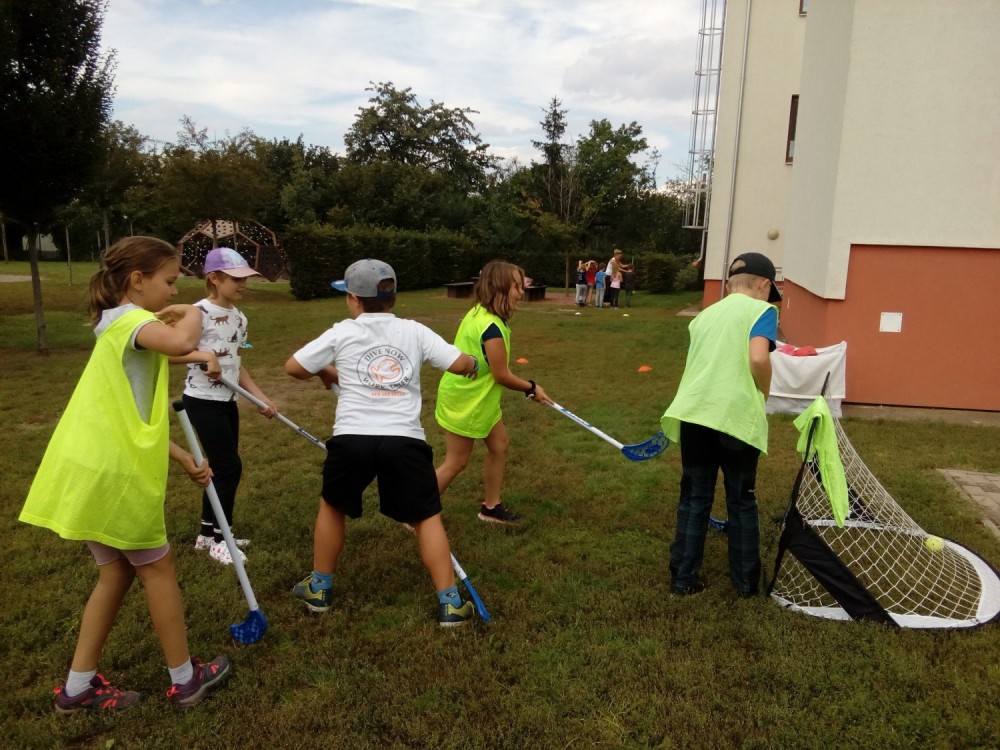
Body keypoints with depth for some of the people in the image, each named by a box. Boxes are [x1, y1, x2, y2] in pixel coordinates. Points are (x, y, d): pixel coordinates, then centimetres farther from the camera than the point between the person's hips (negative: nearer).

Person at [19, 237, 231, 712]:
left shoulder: (120, 325, 18)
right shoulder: (129, 319, -13)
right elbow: (181, 342, -38)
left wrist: (183, 458, 14)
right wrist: (193, 313, -15)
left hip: (90, 468, 9)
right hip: (110, 474, -9)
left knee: (118, 570, 18)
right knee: (157, 567, 6)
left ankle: (78, 687, 27)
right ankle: (185, 681, 21)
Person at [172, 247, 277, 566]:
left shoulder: (239, 318, 8)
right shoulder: (198, 313, -16)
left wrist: (262, 398, 6)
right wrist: (204, 355, -32)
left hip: (228, 402, 8)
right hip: (202, 401, -8)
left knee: (222, 468, 14)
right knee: (229, 467, -5)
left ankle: (208, 534, 29)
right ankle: (219, 540, 11)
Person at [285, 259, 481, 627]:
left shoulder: (342, 332, 5)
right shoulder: (415, 331, 6)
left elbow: (293, 367, 10)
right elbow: (461, 364, 1)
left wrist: (327, 373, 29)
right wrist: (473, 364, 24)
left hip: (352, 438, 0)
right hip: (405, 441, 0)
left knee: (333, 507, 24)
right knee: (427, 518, 13)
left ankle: (318, 589, 36)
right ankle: (450, 604, 11)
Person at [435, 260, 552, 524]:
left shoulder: (480, 314, 3)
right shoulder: (492, 326, -28)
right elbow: (502, 375, -21)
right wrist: (532, 388, -6)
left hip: (478, 399, 10)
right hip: (464, 403, -10)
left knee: (500, 445, 16)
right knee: (456, 462, 3)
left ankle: (491, 506, 30)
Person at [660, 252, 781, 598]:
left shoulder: (705, 314, 21)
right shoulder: (761, 310, 2)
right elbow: (758, 359, -15)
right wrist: (763, 394, 1)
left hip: (692, 412, 4)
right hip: (736, 417, -4)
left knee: (694, 498, 13)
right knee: (742, 500, 12)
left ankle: (683, 578, 17)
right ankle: (746, 581, 25)